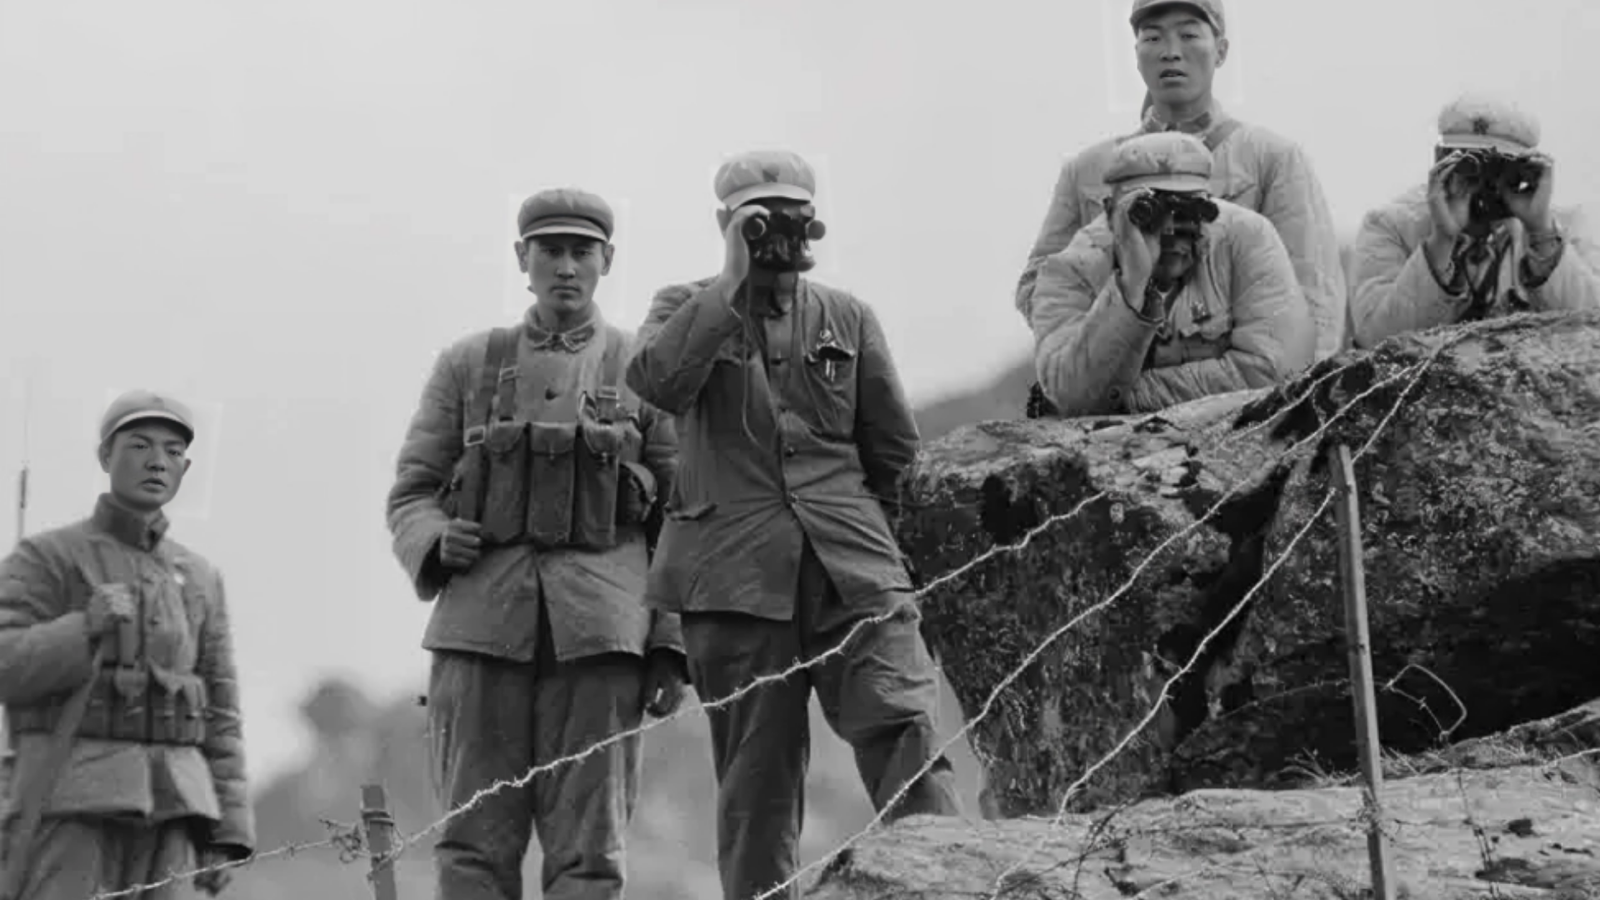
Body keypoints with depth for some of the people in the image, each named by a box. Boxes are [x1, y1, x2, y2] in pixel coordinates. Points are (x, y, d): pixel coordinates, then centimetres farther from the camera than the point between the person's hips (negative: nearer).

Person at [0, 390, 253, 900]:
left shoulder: (200, 579, 17)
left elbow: (219, 714, 15)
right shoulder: (44, 558, 5)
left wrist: (227, 834, 7)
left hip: (166, 802, 4)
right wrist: (87, 627, -22)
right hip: (70, 799, -4)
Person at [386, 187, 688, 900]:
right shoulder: (468, 365, 15)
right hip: (481, 619, 1)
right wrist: (434, 544, -7)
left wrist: (672, 645, -1)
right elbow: (410, 493, 16)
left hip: (599, 627, -1)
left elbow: (681, 519, 8)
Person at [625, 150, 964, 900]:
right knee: (756, 781, 0)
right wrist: (732, 281, -11)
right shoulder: (685, 309, 11)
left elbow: (895, 448, 20)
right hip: (737, 577, -1)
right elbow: (655, 381, -13)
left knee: (905, 737, -14)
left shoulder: (848, 318, 16)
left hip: (854, 571, 1)